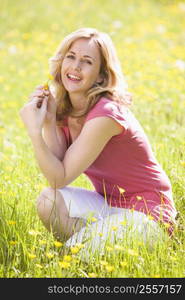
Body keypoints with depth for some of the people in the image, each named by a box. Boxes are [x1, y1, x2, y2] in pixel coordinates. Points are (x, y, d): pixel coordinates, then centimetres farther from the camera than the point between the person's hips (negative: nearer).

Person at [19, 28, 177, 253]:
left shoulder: (105, 114, -24)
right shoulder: (63, 109, 1)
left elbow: (60, 178, -22)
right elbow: (55, 173, -9)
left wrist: (35, 132, -31)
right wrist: (48, 122, -15)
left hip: (146, 214, -7)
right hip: (109, 204, 7)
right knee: (49, 201, -20)